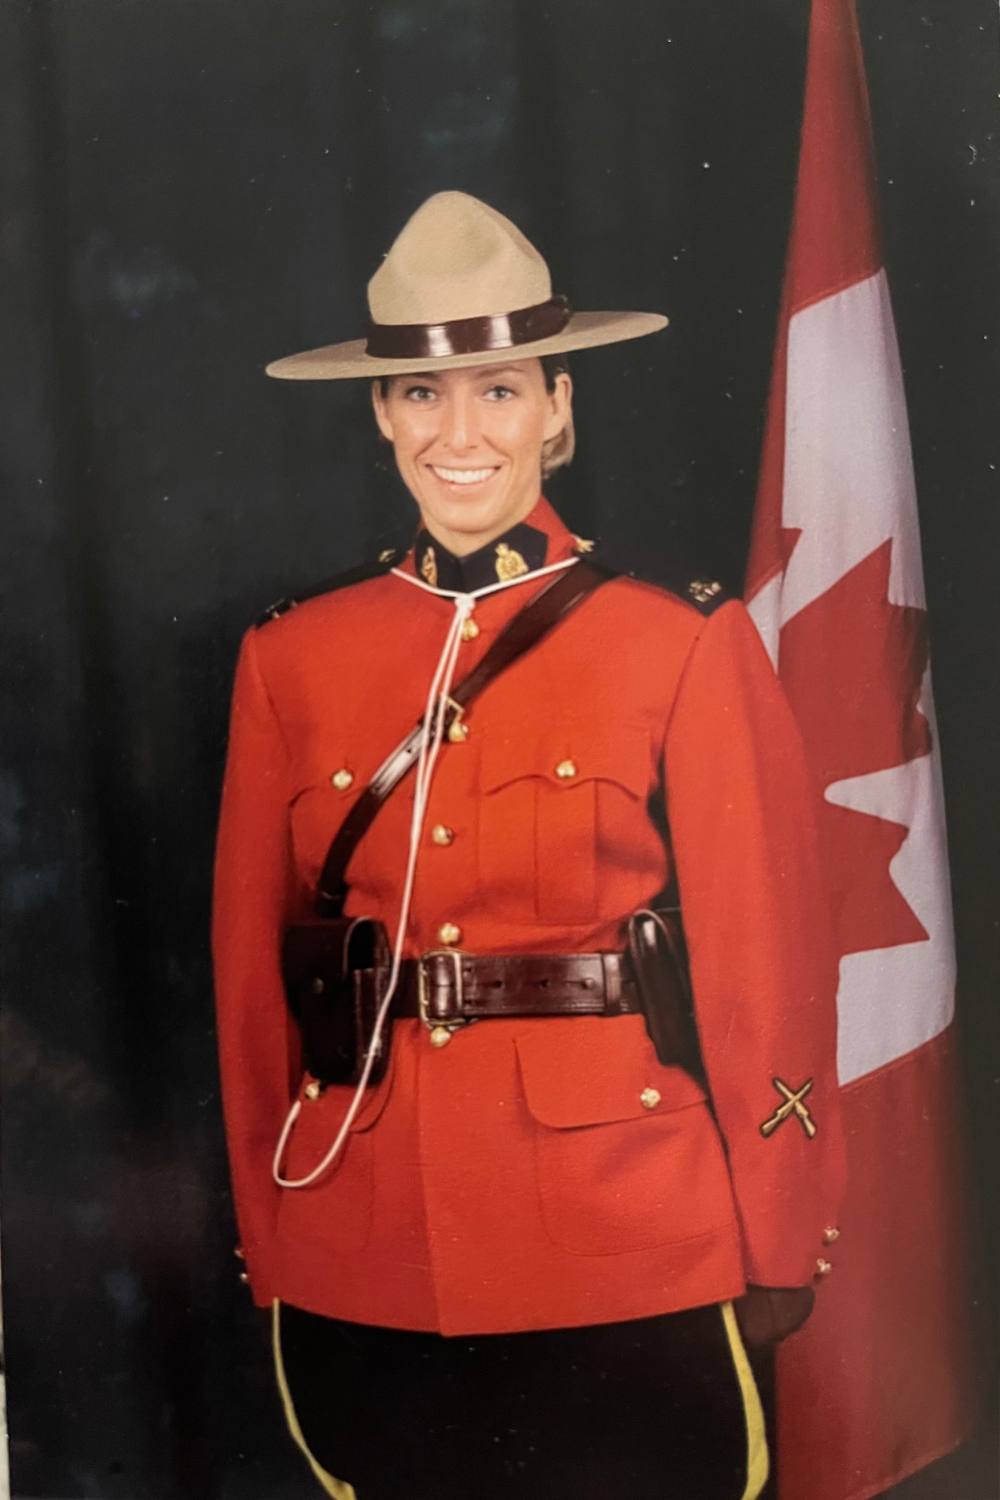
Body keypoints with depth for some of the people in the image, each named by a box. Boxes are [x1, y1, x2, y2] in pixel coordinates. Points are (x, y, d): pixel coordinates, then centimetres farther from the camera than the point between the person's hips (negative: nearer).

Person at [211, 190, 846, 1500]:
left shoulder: (686, 644, -6)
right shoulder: (290, 657, 2)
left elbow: (767, 959, -4)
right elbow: (251, 970, 6)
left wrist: (779, 1248, -1)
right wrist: (267, 1241, 8)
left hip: (634, 1260, -2)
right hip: (363, 1264, 3)